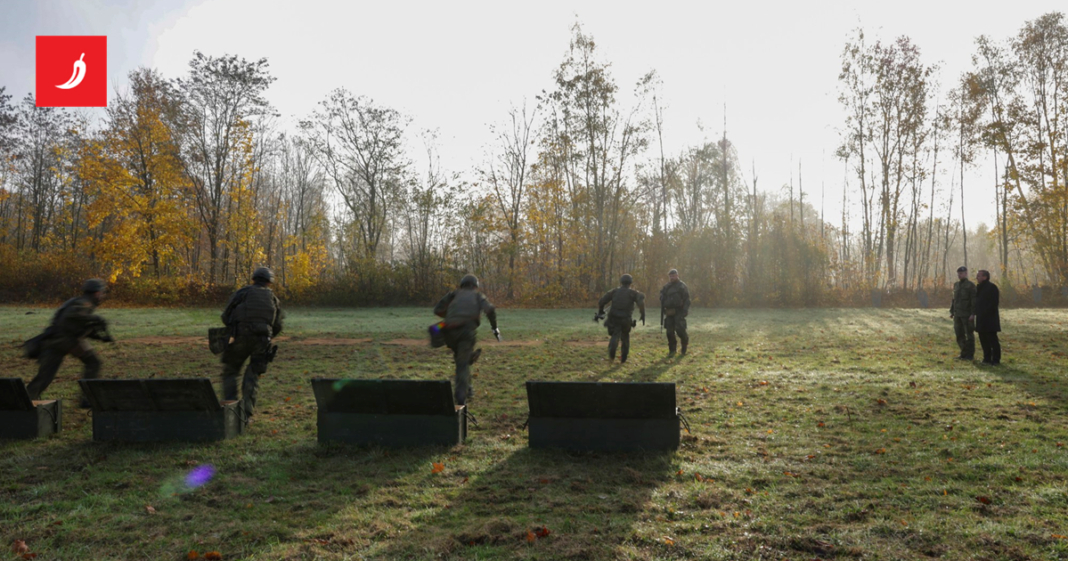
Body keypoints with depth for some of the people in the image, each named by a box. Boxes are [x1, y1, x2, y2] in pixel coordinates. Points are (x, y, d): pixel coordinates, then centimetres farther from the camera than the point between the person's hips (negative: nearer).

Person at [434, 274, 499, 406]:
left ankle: (467, 389, 27)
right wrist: (495, 327, 12)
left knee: (460, 360, 23)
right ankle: (461, 397, -20)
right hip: (467, 330, -2)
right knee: (463, 364, -4)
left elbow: (437, 310, 17)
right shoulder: (478, 295, 24)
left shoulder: (455, 294, 27)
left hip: (450, 331, 2)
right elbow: (490, 310, 4)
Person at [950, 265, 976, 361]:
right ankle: (964, 354, 18)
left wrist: (973, 313, -17)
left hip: (967, 315, -7)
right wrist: (952, 311, 15)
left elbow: (974, 300, -12)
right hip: (957, 315, 7)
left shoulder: (970, 285, -7)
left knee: (969, 335, 0)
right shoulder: (956, 285, 14)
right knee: (959, 335, 10)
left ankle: (970, 355, 5)